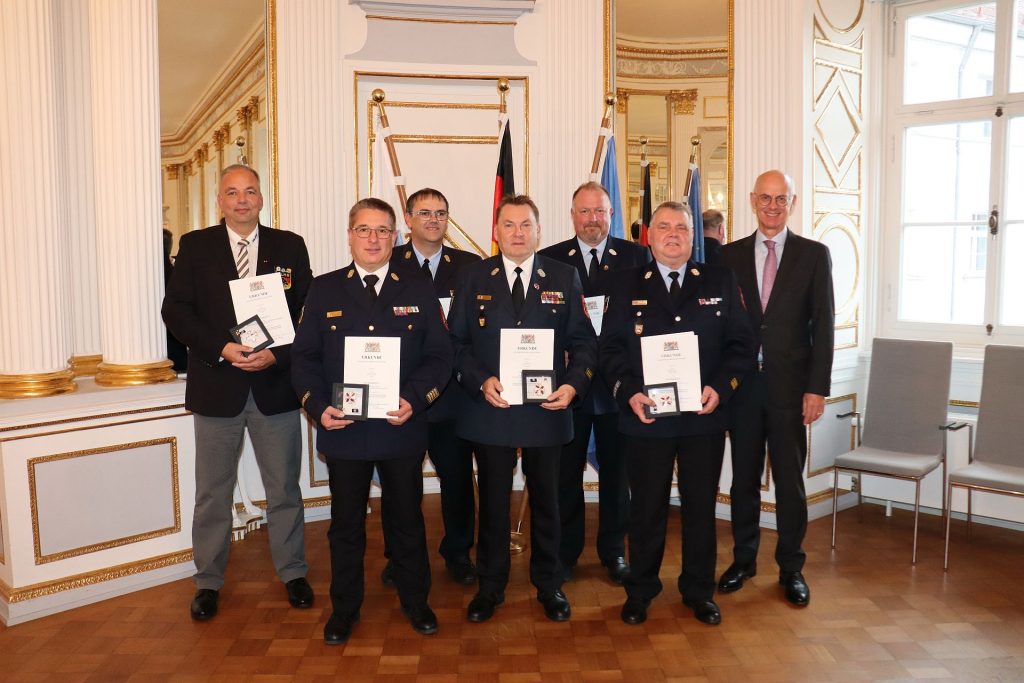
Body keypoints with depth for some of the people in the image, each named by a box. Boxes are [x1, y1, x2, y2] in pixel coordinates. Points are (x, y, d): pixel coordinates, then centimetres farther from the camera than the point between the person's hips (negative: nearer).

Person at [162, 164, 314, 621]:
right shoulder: (195, 246, 3)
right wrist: (221, 348, -16)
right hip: (216, 385, 0)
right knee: (212, 492, 10)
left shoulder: (290, 247, 3)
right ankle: (208, 581, 26)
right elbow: (175, 310, -3)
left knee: (284, 487, 10)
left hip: (275, 384, 0)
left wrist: (276, 355, -15)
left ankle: (292, 572, 26)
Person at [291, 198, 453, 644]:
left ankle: (415, 601, 31)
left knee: (407, 519, 13)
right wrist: (318, 406, -13)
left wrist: (415, 399, -16)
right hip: (343, 429, 0)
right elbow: (304, 356, 2)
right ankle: (344, 608, 29)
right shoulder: (325, 290, 4)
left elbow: (440, 355, -1)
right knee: (346, 523, 12)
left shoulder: (418, 290, 3)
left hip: (402, 428, 0)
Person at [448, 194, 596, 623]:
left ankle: (549, 586, 30)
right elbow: (456, 341, 1)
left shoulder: (564, 277, 3)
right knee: (493, 502, 10)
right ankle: (490, 587, 27)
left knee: (546, 501, 13)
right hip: (490, 408, 0)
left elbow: (583, 340, 3)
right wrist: (480, 381, -13)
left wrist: (574, 383, -13)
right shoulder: (474, 278, 3)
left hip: (546, 410, 0)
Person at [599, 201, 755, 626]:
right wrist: (629, 392, -13)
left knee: (701, 506, 11)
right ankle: (640, 591, 24)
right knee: (647, 507, 8)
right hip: (646, 416, -1)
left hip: (705, 416, 1)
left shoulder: (720, 283, 6)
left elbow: (741, 344, 3)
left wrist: (721, 387, -12)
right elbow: (610, 348, 1)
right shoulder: (629, 286, 5)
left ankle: (699, 590, 27)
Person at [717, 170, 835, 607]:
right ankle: (743, 560, 26)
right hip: (742, 385, 2)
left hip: (790, 386, -1)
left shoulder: (814, 255, 2)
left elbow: (823, 326, -1)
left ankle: (791, 568, 21)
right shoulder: (731, 255, 7)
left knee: (790, 481, 6)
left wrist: (817, 388, -8)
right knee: (743, 478, 11)